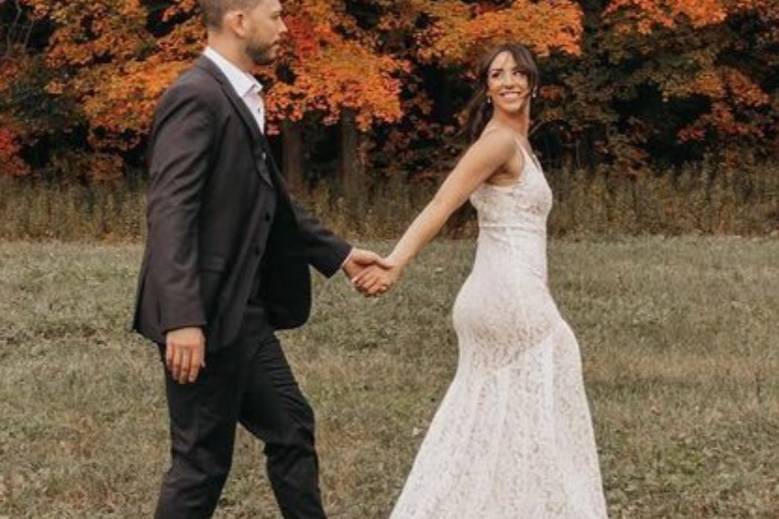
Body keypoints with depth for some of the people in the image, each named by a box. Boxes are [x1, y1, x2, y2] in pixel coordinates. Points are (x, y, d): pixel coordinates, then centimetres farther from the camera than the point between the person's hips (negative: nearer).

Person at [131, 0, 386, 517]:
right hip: (204, 315, -10)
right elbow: (170, 213, -24)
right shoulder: (197, 96, -17)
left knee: (291, 428, 16)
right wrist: (183, 319, -30)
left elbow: (269, 202, 23)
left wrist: (337, 253, 21)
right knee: (203, 459, -1)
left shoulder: (241, 98, 13)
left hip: (244, 311, 10)